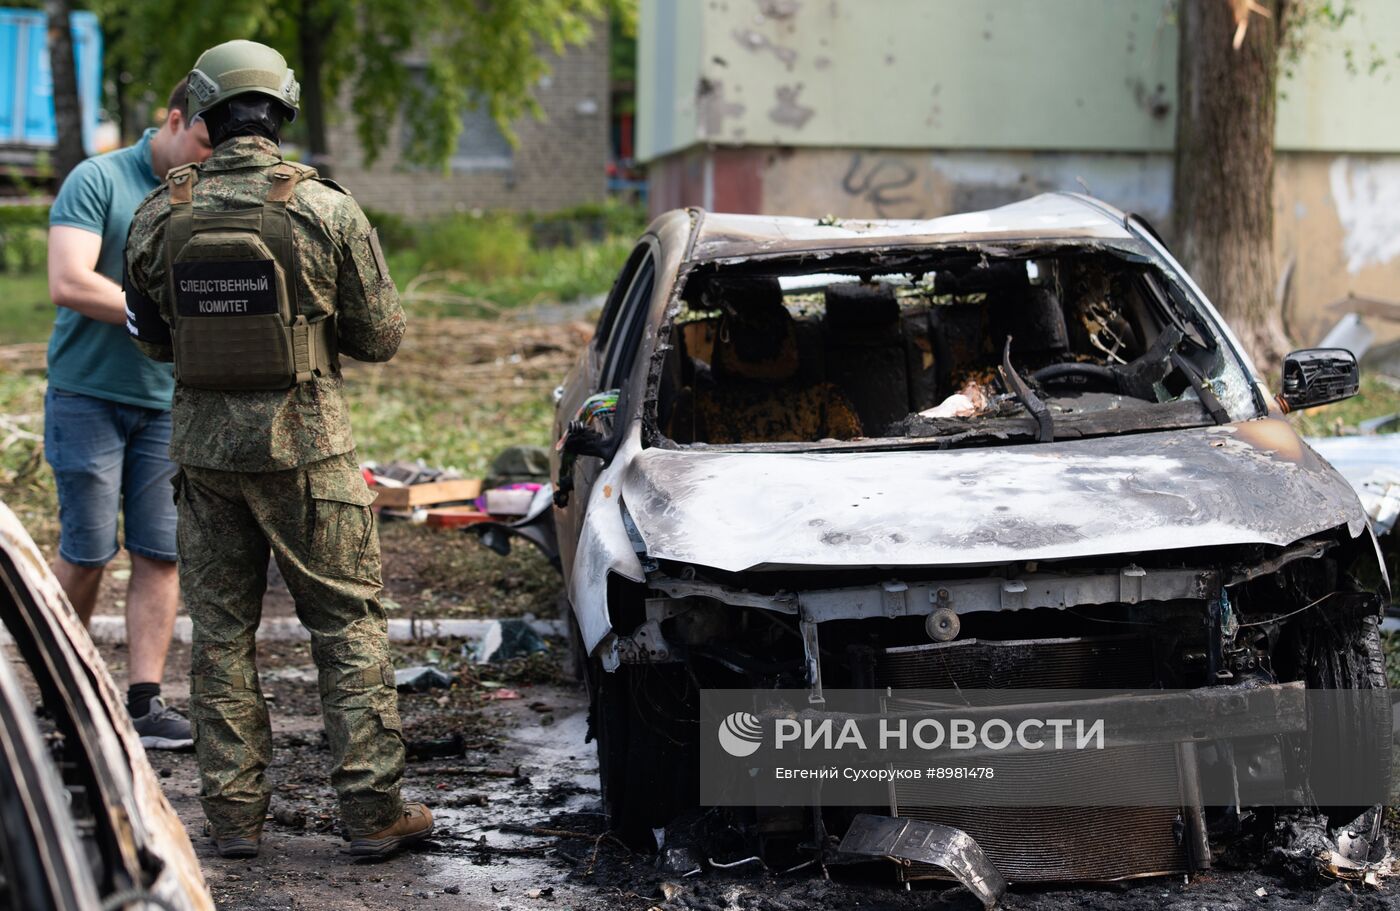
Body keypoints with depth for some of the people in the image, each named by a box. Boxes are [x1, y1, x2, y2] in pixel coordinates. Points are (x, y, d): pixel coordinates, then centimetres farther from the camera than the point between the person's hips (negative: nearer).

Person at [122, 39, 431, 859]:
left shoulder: (159, 216, -2)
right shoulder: (325, 208, -9)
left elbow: (154, 338, 10)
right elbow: (382, 335, -2)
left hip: (206, 447, 3)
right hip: (306, 449, -2)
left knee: (222, 632, 11)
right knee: (349, 624, 5)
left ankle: (235, 813, 12)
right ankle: (374, 809, 5)